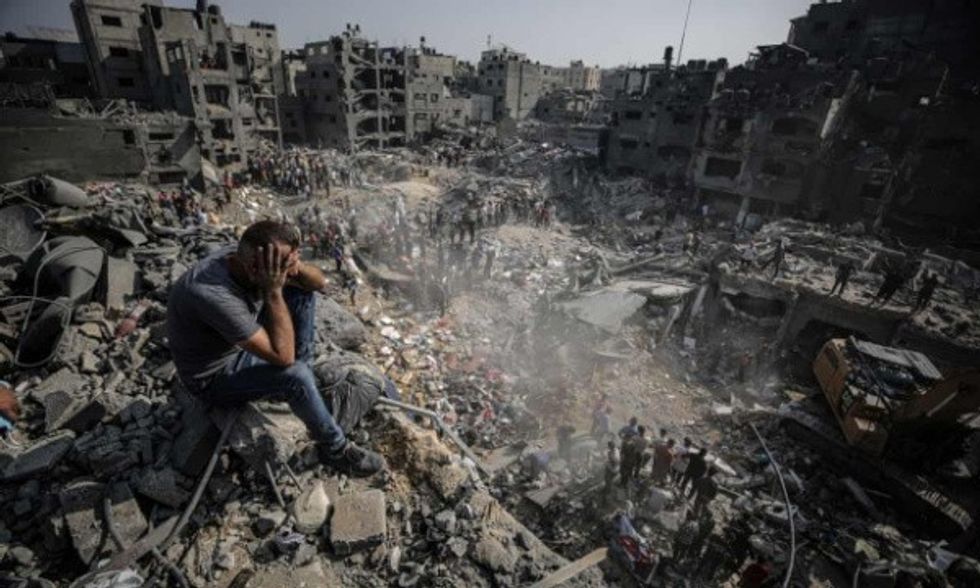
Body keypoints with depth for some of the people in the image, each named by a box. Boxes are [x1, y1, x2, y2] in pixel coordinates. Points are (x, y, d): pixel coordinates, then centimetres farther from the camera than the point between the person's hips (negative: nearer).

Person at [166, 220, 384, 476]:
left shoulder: (244, 256, -17)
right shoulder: (214, 296, -40)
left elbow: (319, 282, -8)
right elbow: (283, 356, -37)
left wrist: (294, 265, -29)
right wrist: (273, 290, -39)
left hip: (244, 343, 8)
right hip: (214, 378, -7)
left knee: (301, 292, -5)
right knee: (295, 376, -32)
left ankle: (306, 383, 2)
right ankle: (334, 448, -7)